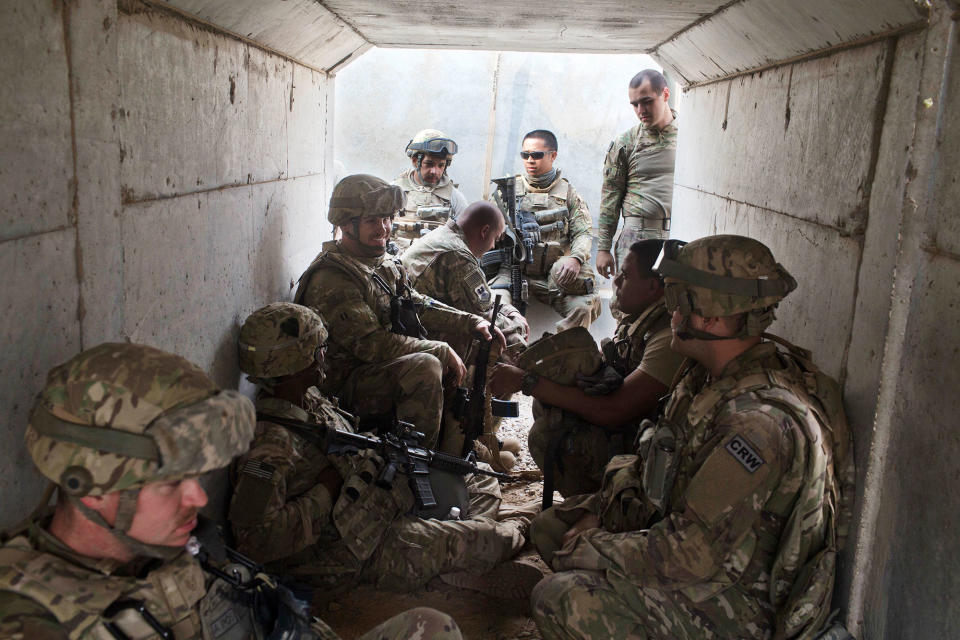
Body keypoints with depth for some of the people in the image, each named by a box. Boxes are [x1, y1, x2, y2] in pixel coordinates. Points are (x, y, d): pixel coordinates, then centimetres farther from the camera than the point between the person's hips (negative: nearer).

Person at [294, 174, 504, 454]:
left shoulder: (385, 263, 9)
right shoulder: (332, 279, -20)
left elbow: (419, 305, 15)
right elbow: (370, 344, -26)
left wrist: (471, 322, 1)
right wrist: (441, 351, -23)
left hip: (392, 367, 10)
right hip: (346, 386, -10)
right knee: (426, 366, -31)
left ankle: (459, 447, 21)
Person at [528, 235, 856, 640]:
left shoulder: (761, 420, -33)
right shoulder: (719, 374, -1)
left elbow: (692, 555, -31)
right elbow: (656, 464, 12)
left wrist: (589, 549, -18)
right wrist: (599, 513, -1)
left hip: (740, 607, -9)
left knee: (560, 601, -26)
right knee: (552, 527, 9)